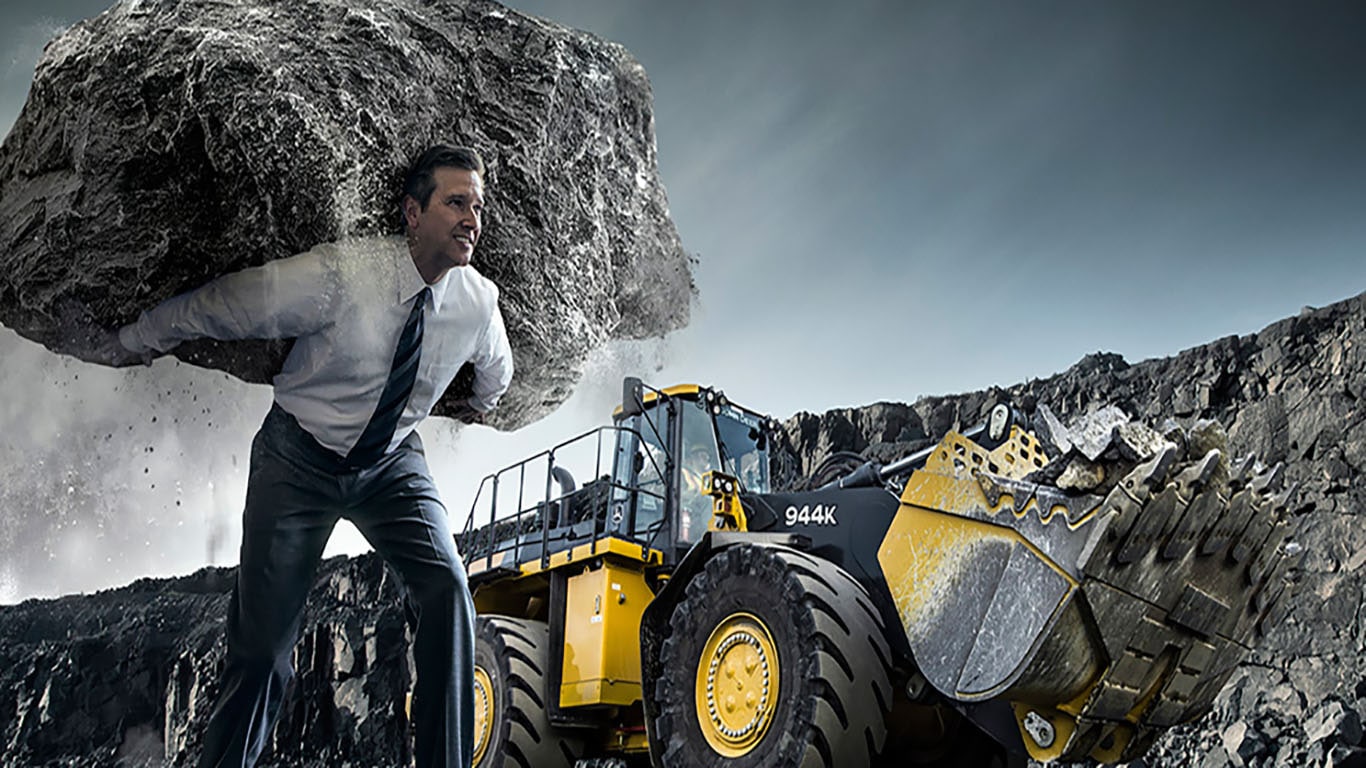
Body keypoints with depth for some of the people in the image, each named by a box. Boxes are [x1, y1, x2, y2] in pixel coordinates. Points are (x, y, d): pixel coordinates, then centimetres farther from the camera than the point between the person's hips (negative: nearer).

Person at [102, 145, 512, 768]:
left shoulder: (480, 302, -11)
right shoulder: (341, 273, -23)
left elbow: (495, 368, 15)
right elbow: (214, 308, -10)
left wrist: (479, 406, 32)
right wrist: (129, 344, 2)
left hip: (392, 463, 2)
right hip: (299, 458, -2)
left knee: (447, 587, -20)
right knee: (263, 641, 1)